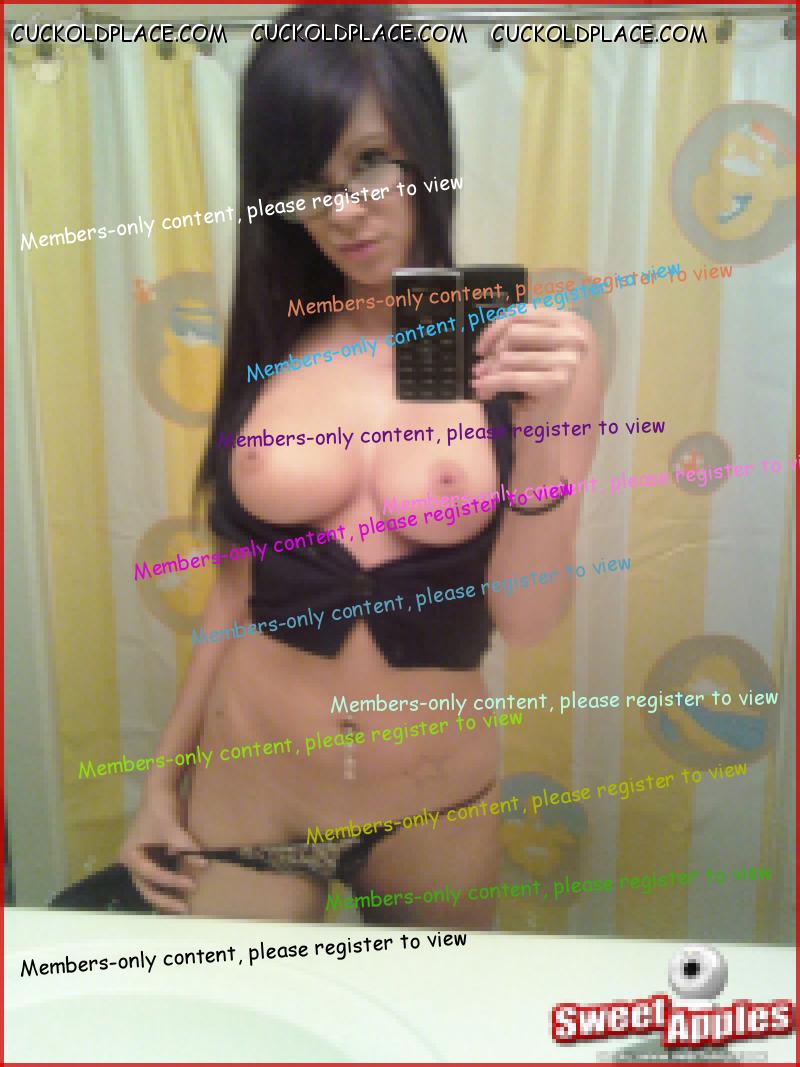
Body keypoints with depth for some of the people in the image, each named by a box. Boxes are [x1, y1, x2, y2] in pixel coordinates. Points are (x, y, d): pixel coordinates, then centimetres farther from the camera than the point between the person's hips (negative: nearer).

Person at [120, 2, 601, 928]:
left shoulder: (528, 347, -10)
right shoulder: (271, 347, -3)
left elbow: (525, 617, -13)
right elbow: (241, 586, 4)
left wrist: (548, 431, -27)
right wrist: (165, 774, 8)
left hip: (434, 806, -1)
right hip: (246, 791, 1)